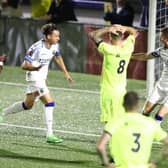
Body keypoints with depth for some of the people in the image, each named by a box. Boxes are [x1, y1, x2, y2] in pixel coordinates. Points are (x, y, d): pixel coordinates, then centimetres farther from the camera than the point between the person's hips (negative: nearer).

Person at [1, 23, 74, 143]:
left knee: (28, 105, 20)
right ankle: (50, 135, -16)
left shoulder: (55, 46, -2)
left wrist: (66, 73, 21)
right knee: (49, 102, -17)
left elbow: (58, 58, 20)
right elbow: (24, 66, -22)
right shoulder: (37, 48, -24)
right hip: (35, 78, -9)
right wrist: (35, 68, -42)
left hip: (42, 78, 9)